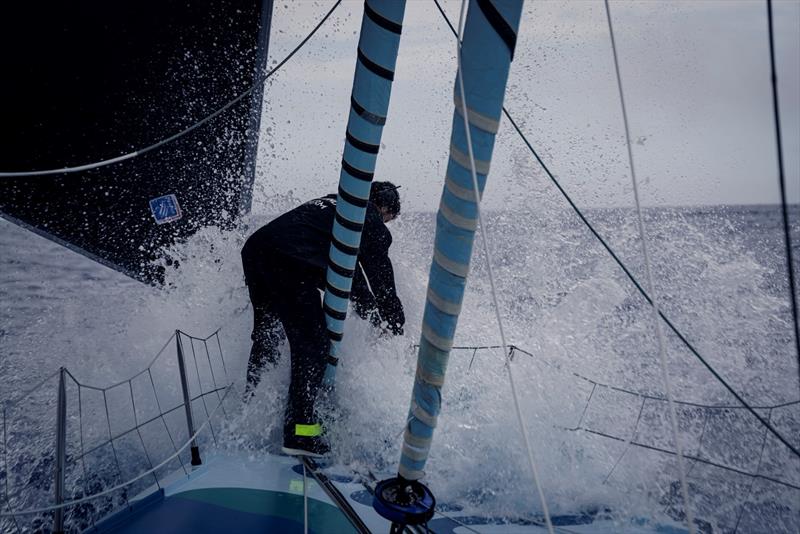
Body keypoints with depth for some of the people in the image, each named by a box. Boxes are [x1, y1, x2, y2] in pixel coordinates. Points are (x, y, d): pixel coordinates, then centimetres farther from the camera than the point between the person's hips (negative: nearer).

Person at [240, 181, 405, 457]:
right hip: (290, 262, -9)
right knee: (312, 346, -2)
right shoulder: (371, 222, 10)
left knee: (265, 337, 23)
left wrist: (378, 318, 40)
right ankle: (299, 429, -3)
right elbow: (382, 281, 11)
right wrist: (397, 329, 24)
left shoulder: (332, 204, 33)